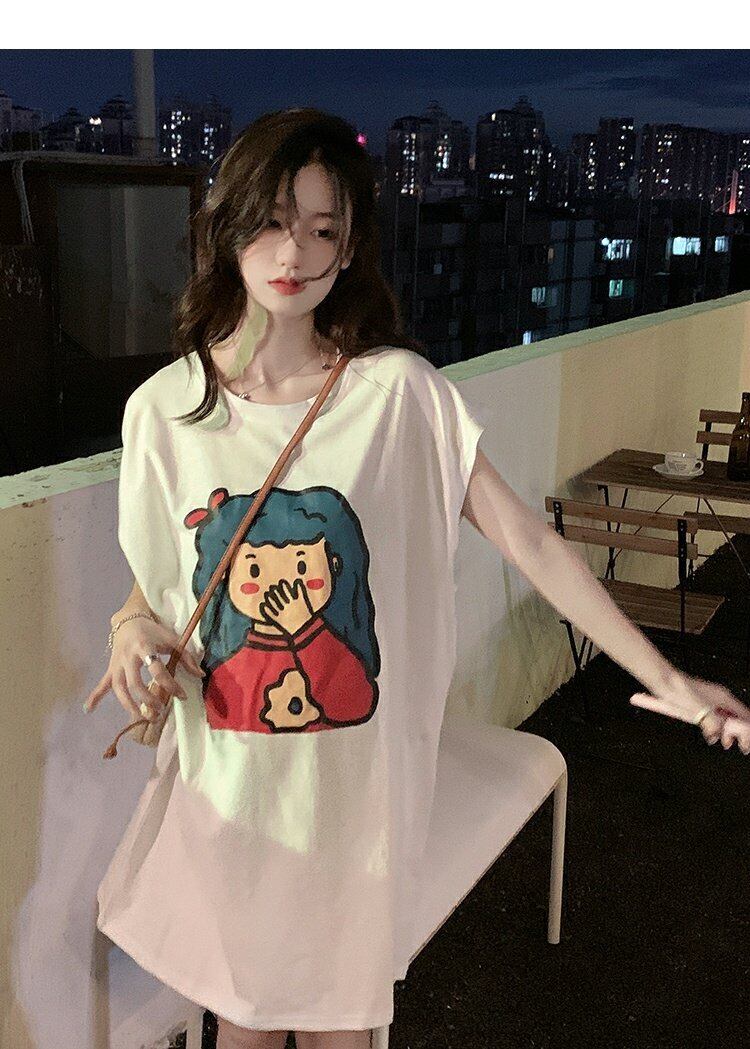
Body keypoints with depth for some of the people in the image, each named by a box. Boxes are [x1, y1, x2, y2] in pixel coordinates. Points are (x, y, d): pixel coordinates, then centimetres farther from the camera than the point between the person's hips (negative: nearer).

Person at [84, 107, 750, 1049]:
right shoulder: (162, 408, -4)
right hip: (222, 779, 2)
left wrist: (666, 680, -11)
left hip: (356, 782, -1)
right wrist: (132, 630, -13)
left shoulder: (400, 392, -11)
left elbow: (524, 538, -11)